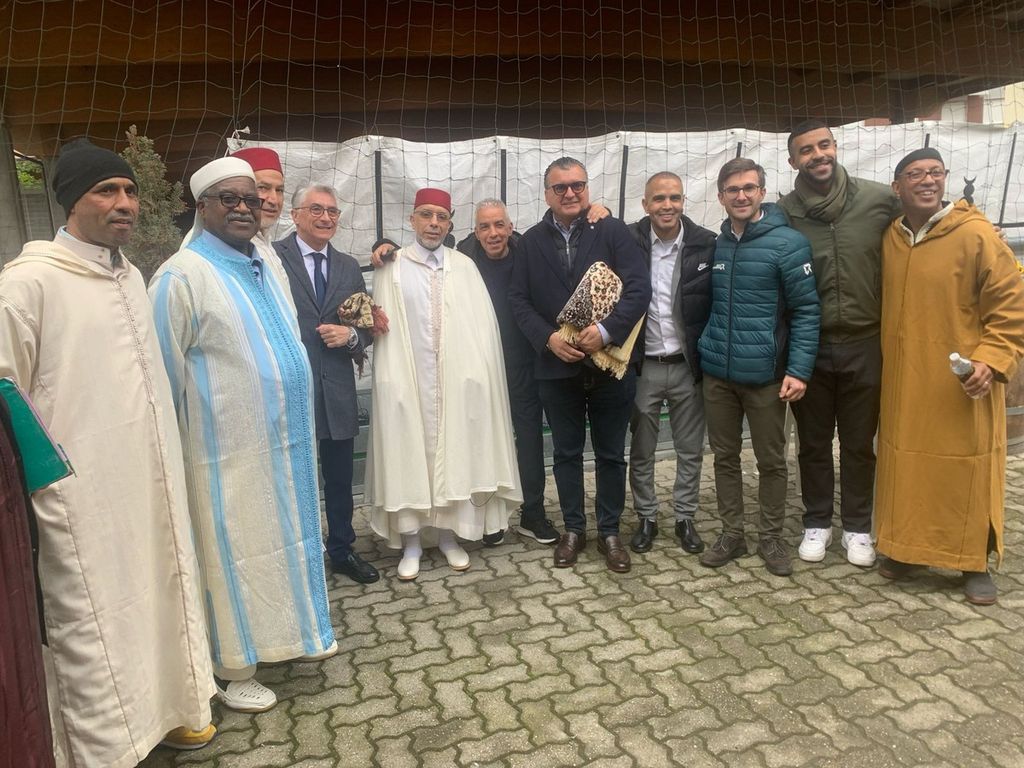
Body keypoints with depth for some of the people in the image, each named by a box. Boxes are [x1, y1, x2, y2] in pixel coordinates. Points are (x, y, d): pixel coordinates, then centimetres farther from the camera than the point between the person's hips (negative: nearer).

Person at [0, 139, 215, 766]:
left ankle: (164, 707, 36)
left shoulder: (131, 276, 11)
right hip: (84, 497, -7)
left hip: (152, 483, 7)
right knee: (96, 623, 5)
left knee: (157, 594, 18)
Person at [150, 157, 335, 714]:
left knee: (286, 539, 19)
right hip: (229, 449, -7)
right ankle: (232, 670, 25)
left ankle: (288, 631, 39)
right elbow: (164, 376, -10)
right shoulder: (182, 276, -13)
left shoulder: (266, 268, 10)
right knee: (235, 553, 6)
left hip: (283, 441, 7)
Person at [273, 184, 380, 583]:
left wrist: (351, 336, -7)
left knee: (340, 478, 16)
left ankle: (342, 550, 33)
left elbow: (367, 326, 14)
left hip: (337, 389, 5)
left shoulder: (349, 267, 12)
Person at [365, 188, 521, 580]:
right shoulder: (390, 268, 2)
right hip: (407, 380, -1)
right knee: (408, 456, 5)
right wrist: (391, 379, -10)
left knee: (454, 453, 9)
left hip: (457, 380, 2)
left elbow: (482, 326, 1)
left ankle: (448, 534, 26)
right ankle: (411, 541, 20)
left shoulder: (464, 266, 6)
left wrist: (476, 374, -7)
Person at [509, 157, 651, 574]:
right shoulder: (531, 241, 6)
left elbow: (639, 288, -10)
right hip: (557, 366, 2)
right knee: (566, 452, 13)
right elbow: (519, 300, 2)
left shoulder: (613, 231, -2)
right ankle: (573, 528, 29)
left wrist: (606, 331, -23)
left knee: (611, 454, 10)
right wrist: (548, 338, -14)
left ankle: (609, 531, 26)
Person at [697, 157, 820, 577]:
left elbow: (806, 310, -9)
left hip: (764, 374, -4)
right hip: (716, 373, 4)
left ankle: (771, 537, 26)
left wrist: (799, 369, -16)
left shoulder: (787, 242, -8)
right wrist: (705, 352, 8)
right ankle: (732, 532, 27)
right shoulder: (715, 244, 6)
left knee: (771, 459, 9)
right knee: (724, 456, 12)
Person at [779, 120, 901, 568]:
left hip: (863, 345, 0)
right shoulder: (783, 214, -6)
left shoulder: (880, 200, -5)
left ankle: (857, 527, 29)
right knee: (813, 443, 13)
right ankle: (817, 523, 30)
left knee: (859, 444, 13)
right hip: (809, 347, 0)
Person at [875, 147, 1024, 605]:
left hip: (962, 387, -4)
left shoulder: (976, 234, -9)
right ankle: (906, 549, 28)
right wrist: (884, 363, 12)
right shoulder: (890, 238, 6)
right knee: (905, 470, 12)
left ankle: (975, 564, 22)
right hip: (904, 383, 4)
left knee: (966, 474, 5)